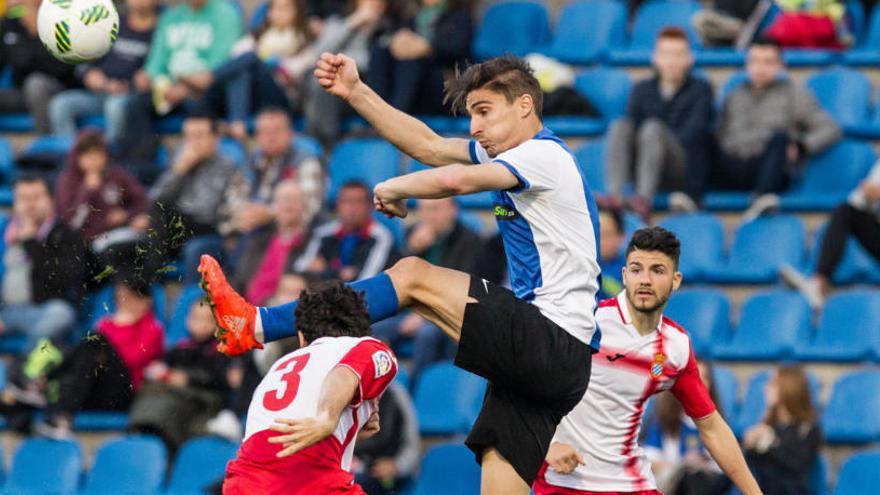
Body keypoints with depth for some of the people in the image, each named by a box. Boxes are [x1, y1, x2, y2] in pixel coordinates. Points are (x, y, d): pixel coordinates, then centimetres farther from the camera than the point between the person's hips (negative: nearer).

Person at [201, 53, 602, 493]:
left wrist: (394, 188, -7)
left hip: (554, 341, -9)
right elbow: (428, 146, 25)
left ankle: (256, 326, -12)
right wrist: (355, 92, 17)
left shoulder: (544, 155, -9)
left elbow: (453, 179, -26)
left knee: (413, 275, -10)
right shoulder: (518, 154, 20)